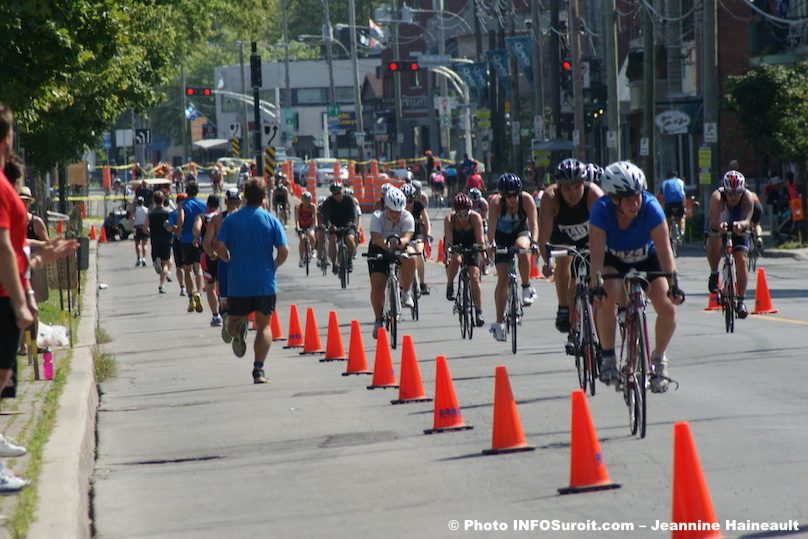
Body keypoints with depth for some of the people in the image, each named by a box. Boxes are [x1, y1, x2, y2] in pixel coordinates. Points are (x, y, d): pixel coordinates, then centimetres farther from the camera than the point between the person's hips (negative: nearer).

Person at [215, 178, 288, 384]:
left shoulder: (231, 220, 0)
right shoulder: (271, 220, -3)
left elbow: (220, 247, -7)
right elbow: (283, 251, -8)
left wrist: (231, 261, 12)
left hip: (238, 284, 1)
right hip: (265, 283, 0)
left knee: (234, 320, 15)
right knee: (264, 326, 7)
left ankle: (238, 329, -22)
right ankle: (259, 370, -3)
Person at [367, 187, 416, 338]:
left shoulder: (407, 217, -18)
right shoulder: (377, 217, -21)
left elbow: (407, 237, -31)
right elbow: (376, 238, -34)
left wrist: (400, 242, -55)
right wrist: (386, 244, -55)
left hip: (400, 248, 1)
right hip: (379, 251, -1)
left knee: (410, 256, -35)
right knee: (377, 286, -14)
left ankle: (405, 292, -15)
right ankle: (378, 320, 3)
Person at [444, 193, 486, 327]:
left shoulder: (476, 217, -27)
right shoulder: (449, 219, -27)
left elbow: (479, 239, -30)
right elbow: (448, 240, -33)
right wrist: (447, 255, -49)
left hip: (470, 246, 0)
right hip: (455, 246, 0)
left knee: (474, 277, -11)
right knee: (455, 260, -35)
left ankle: (478, 311, -3)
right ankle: (450, 286, -8)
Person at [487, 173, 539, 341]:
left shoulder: (526, 199, -25)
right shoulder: (496, 202, -26)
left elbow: (533, 223, -32)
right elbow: (491, 226, -36)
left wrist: (534, 242, -49)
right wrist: (490, 244, -53)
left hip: (521, 232, 0)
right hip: (502, 236, 0)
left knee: (521, 247, -37)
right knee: (502, 279, -7)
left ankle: (527, 288, -20)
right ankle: (499, 322, 2)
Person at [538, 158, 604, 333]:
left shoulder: (594, 194, -37)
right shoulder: (550, 197, -36)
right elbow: (544, 233, -41)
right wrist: (547, 261, -54)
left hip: (588, 237, 0)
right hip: (562, 236, 0)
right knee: (563, 260, -25)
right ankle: (563, 309, -14)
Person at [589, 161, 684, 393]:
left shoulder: (650, 207, -31)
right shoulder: (601, 210, -30)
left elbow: (664, 250, -34)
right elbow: (597, 253, -34)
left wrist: (673, 284, -44)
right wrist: (595, 286, -48)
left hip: (647, 259, 0)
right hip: (614, 261, 0)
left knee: (667, 308, -19)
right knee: (606, 299, -30)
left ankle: (658, 358, 7)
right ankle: (607, 356, -11)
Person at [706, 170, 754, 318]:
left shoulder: (747, 197, -29)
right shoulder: (717, 197, -33)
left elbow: (747, 221, -43)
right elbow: (713, 220, -45)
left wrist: (741, 224, -65)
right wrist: (719, 225, -68)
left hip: (738, 230, 1)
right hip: (718, 228, -1)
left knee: (741, 260, -15)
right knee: (714, 243, -34)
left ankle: (740, 300, -5)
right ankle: (714, 274, -8)